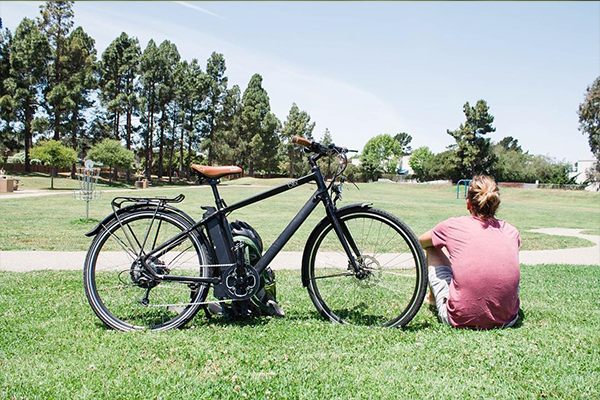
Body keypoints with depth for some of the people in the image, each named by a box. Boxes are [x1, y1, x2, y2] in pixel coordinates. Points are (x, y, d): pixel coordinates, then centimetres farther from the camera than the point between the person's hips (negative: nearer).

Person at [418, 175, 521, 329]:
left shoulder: (453, 226, -4)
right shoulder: (511, 232, 5)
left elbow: (420, 241, 17)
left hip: (461, 319, -3)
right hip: (506, 320, 3)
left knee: (433, 249, 17)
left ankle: (433, 298, 43)